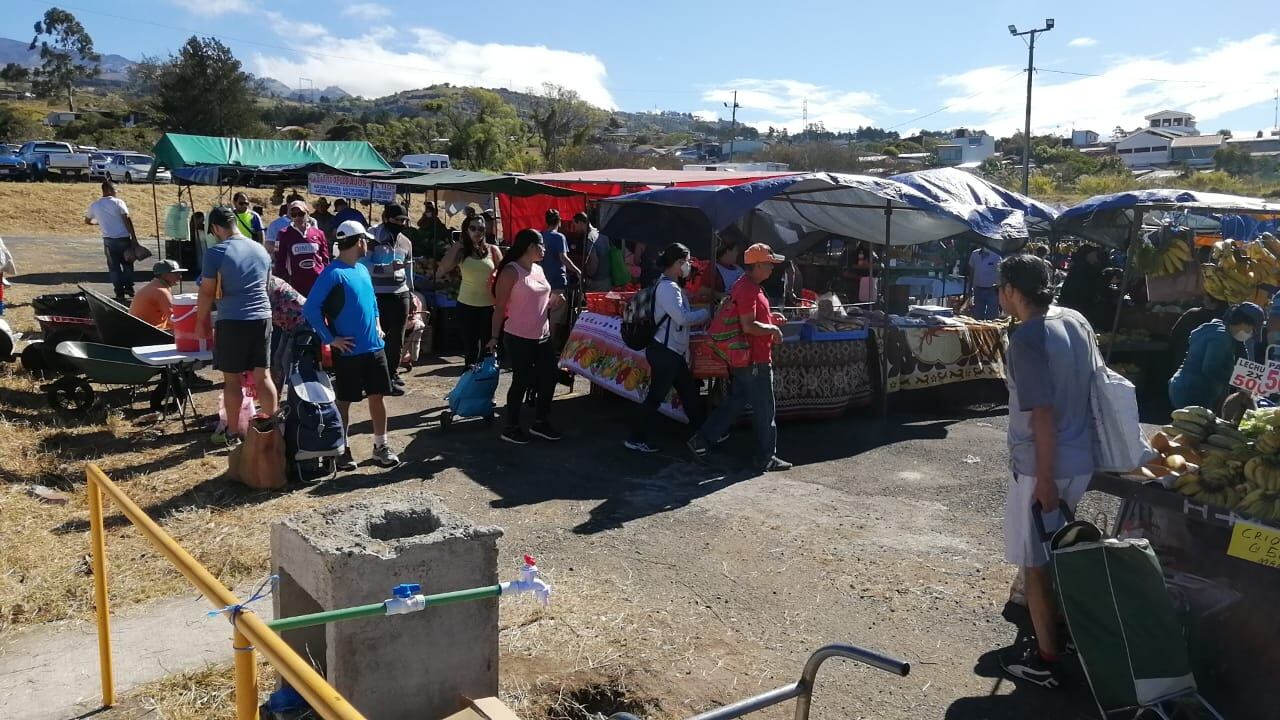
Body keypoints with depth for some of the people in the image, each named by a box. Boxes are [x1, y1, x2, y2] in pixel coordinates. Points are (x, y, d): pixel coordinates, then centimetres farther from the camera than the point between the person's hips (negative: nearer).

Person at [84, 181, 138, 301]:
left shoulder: (95, 205, 7)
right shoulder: (118, 202, -4)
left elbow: (87, 221, 22)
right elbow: (127, 220, -13)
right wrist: (134, 237, -12)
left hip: (109, 240, 2)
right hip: (123, 238, -2)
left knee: (114, 267, 8)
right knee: (127, 263, 17)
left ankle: (120, 293, 6)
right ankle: (129, 287, 10)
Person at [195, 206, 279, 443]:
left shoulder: (216, 253, -9)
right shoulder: (261, 250, 9)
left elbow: (207, 292, -6)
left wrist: (201, 322, 6)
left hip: (232, 321, -5)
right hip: (262, 318, 5)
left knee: (232, 379, 5)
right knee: (263, 375, 11)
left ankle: (233, 431, 13)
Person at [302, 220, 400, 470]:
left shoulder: (363, 269, 10)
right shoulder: (333, 273, -15)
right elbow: (310, 309, -19)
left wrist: (377, 324, 12)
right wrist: (331, 339, -17)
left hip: (374, 347, 7)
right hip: (349, 351, -7)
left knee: (378, 395, 10)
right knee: (344, 400, 6)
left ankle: (381, 446, 21)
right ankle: (343, 449, 17)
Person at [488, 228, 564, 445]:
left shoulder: (539, 269, 10)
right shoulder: (511, 271, -14)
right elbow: (500, 306, -14)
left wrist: (553, 301, 2)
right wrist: (494, 337, -16)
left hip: (542, 336, 8)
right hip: (518, 338, -8)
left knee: (549, 377, 11)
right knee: (521, 381, -1)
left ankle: (540, 422, 25)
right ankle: (511, 427, 13)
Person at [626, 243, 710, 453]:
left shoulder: (672, 286, 16)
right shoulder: (667, 287, -17)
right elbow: (682, 318, -23)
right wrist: (708, 313, -11)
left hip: (674, 352, 10)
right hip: (664, 351, -10)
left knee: (690, 393, 16)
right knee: (655, 396, -3)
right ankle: (636, 439, 6)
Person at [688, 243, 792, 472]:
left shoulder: (746, 286, 13)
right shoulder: (748, 290, -20)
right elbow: (748, 327, -26)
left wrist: (769, 319, 15)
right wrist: (773, 329, -13)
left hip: (743, 358, 10)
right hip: (755, 361, -10)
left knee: (735, 402, 16)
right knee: (764, 410, 2)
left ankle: (702, 440, 16)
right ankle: (766, 459, 12)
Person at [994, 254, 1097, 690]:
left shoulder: (1027, 338, -20)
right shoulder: (1077, 321, 5)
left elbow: (1043, 413, -23)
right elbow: (1096, 385, 14)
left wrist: (1045, 480, -18)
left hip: (1042, 468, -8)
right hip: (1082, 460, 9)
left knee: (1036, 563, 5)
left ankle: (1046, 660, 15)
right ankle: (1059, 631, 39)